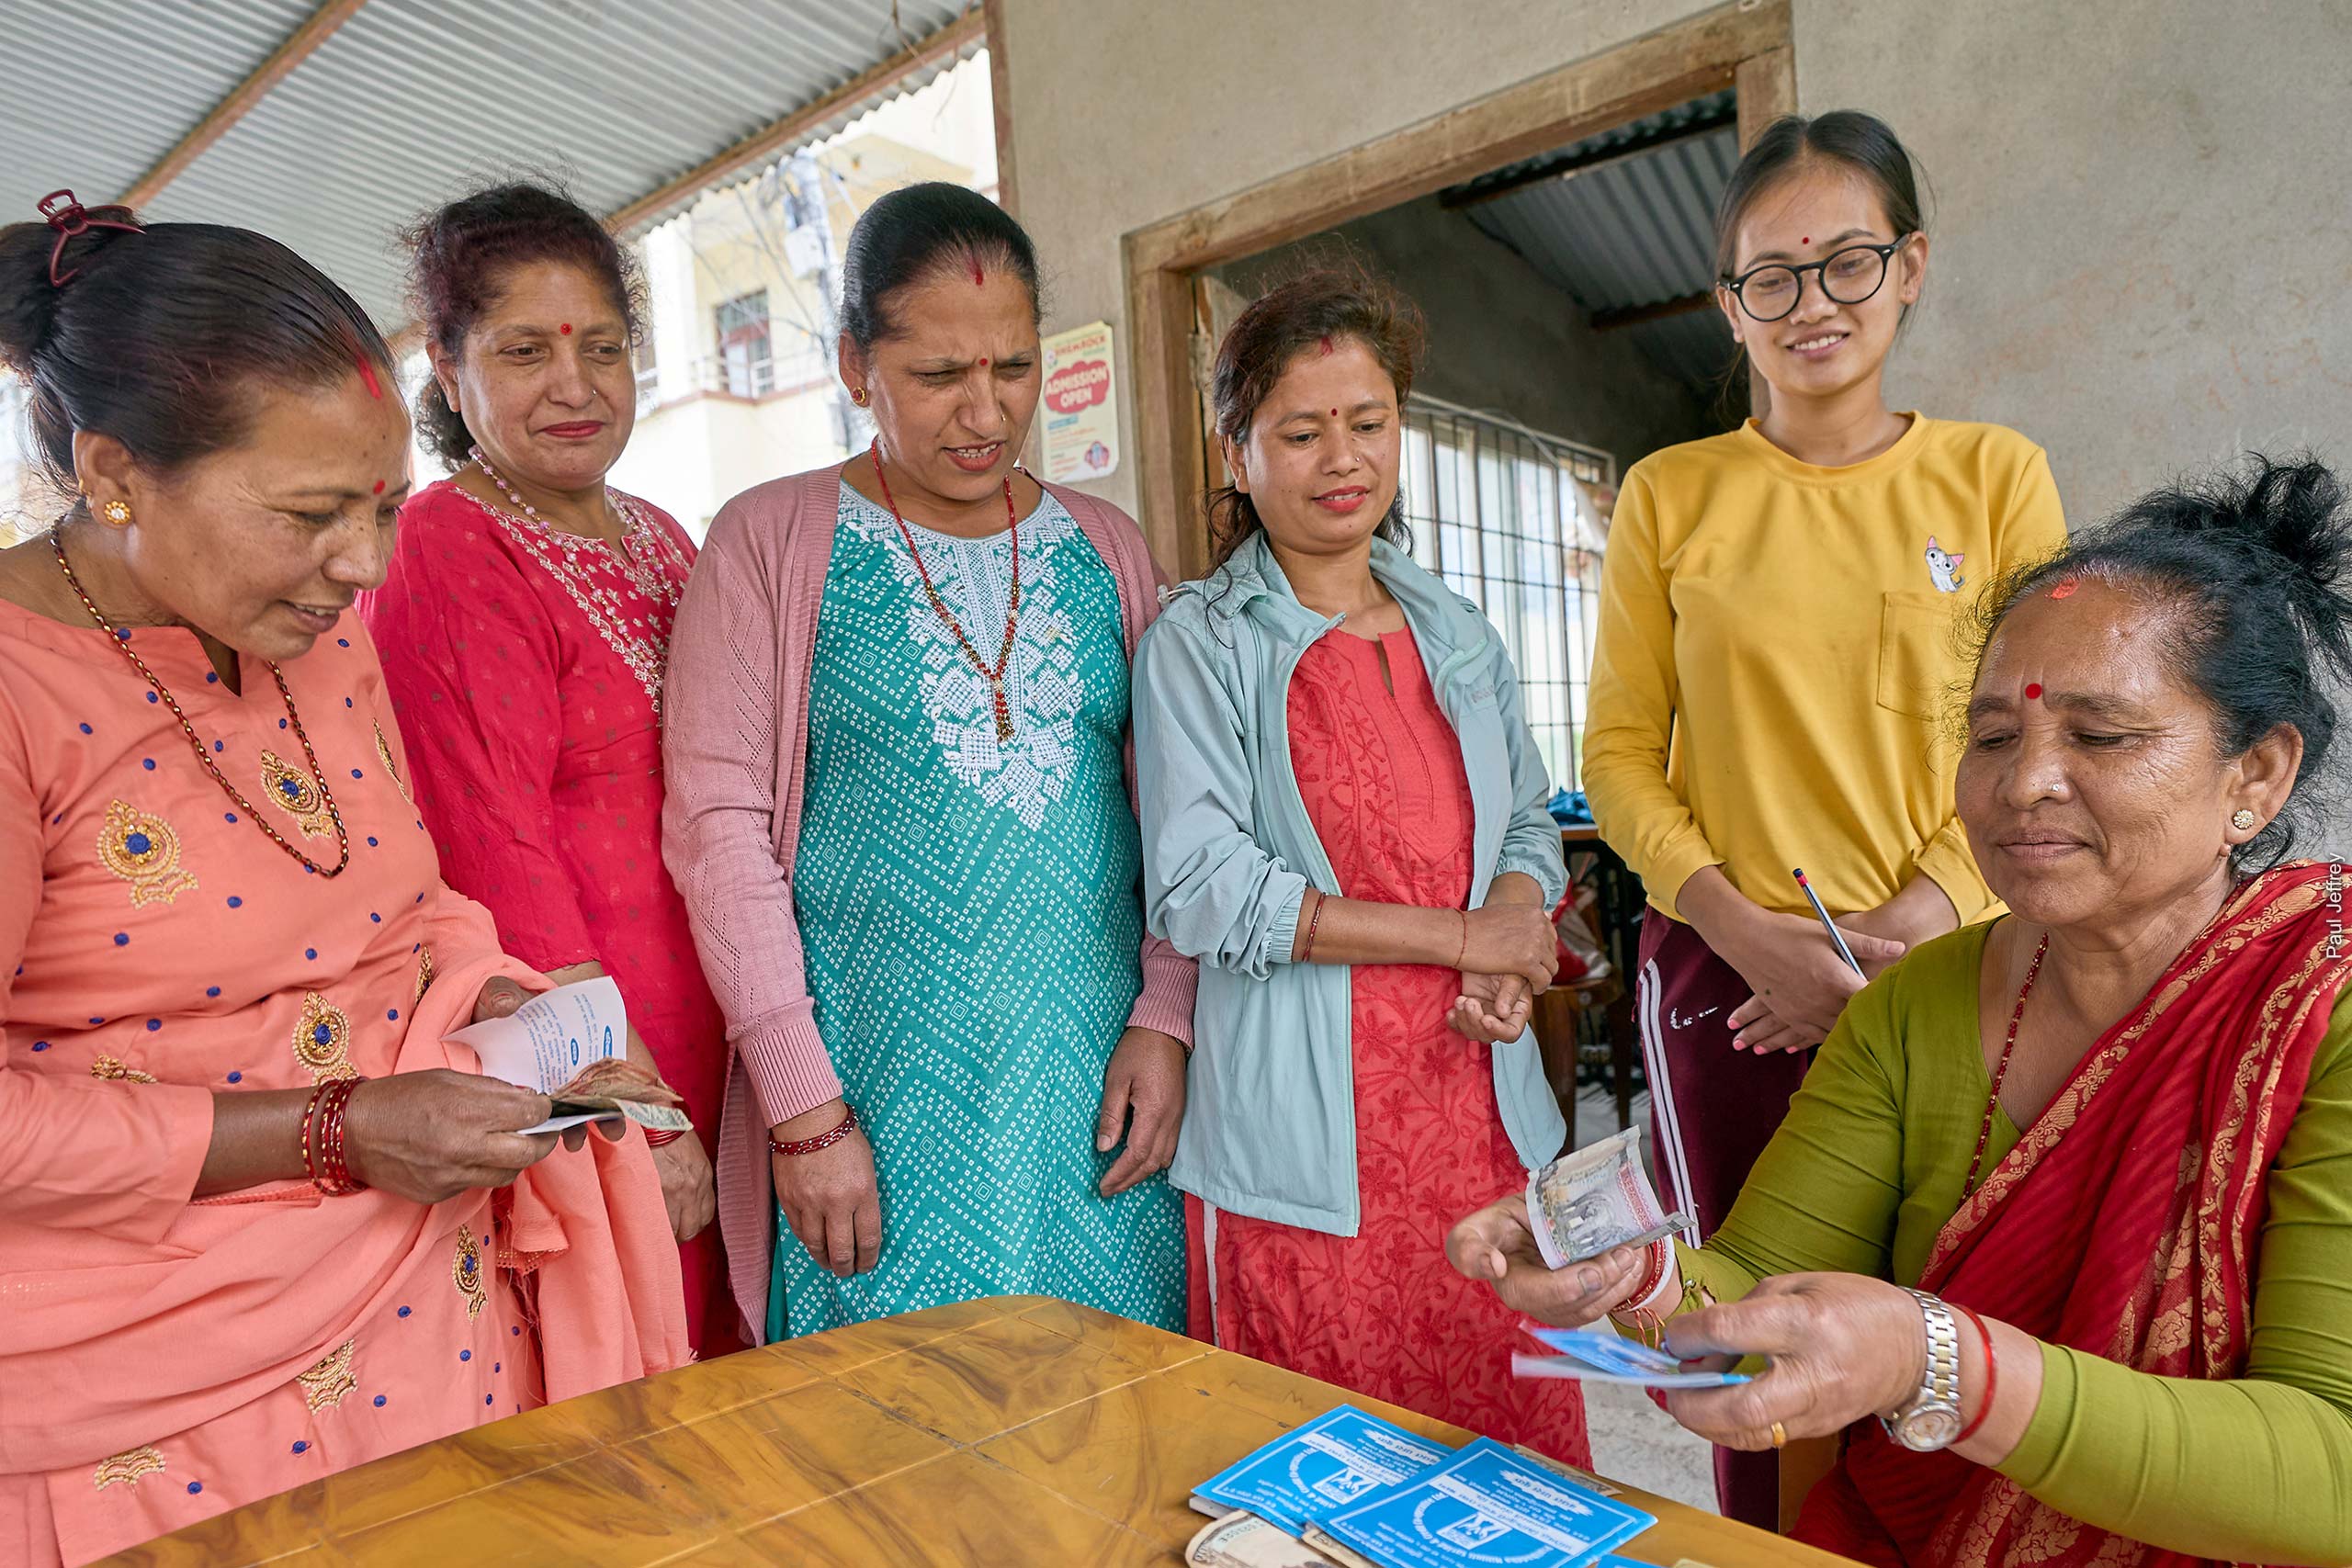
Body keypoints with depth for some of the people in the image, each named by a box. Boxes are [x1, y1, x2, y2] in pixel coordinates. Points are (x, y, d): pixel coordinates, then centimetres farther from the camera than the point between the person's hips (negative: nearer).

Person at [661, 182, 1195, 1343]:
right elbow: (717, 822, -6)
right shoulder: (770, 540, -1)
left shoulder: (1104, 545, 9)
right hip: (877, 1088, -3)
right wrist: (804, 1109, -10)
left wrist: (1164, 1019, -2)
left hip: (1097, 1083, 3)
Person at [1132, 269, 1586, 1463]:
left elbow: (1528, 827, 17)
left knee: (1517, 1451, 11)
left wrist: (1504, 974, -5)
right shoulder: (1198, 644, -5)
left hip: (1478, 1106, 5)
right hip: (1305, 1136, -4)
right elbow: (1200, 891, -14)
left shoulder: (1458, 637, 12)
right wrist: (1459, 936, -12)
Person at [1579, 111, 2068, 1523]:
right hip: (1726, 979, 0)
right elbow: (1621, 752, 2)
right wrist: (1756, 937, -11)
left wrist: (1898, 930, -13)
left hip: (1942, 974, 1)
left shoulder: (1994, 475, 5)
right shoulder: (1670, 495, 4)